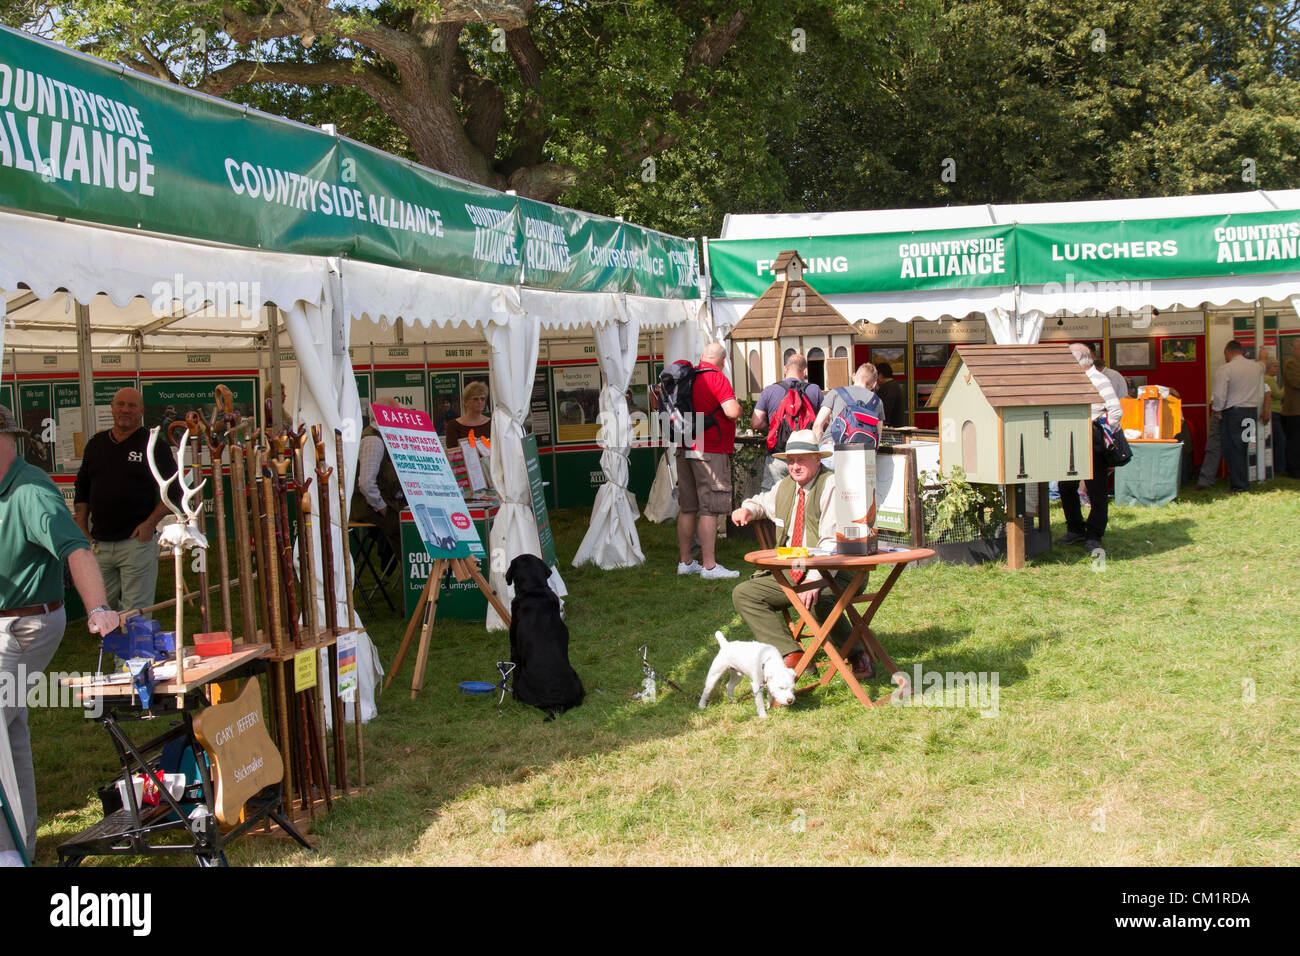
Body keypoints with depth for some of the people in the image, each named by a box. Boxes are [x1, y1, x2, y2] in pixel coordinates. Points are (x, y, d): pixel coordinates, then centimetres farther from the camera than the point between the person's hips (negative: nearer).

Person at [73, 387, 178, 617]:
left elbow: (173, 490, -1)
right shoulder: (96, 444, 14)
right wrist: (81, 529, 11)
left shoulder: (154, 444, -1)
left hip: (137, 540, -5)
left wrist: (151, 522, -12)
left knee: (136, 611, -6)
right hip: (100, 543, 5)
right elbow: (82, 491, 21)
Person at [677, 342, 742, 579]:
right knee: (709, 509, -6)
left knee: (687, 508, 11)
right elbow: (732, 412, -19)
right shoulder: (716, 377, -10)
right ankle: (709, 566, -6)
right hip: (710, 452, -7)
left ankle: (685, 561, 17)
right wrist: (737, 406, 2)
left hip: (684, 451, 7)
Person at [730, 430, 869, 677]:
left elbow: (832, 542, -19)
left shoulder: (831, 485, -11)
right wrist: (747, 509, 11)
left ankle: (857, 655, -10)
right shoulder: (785, 486, 13)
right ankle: (791, 654, -19)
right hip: (790, 573, 8)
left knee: (821, 600, -38)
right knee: (743, 594, -8)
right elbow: (763, 502, 37)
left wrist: (815, 579, -31)